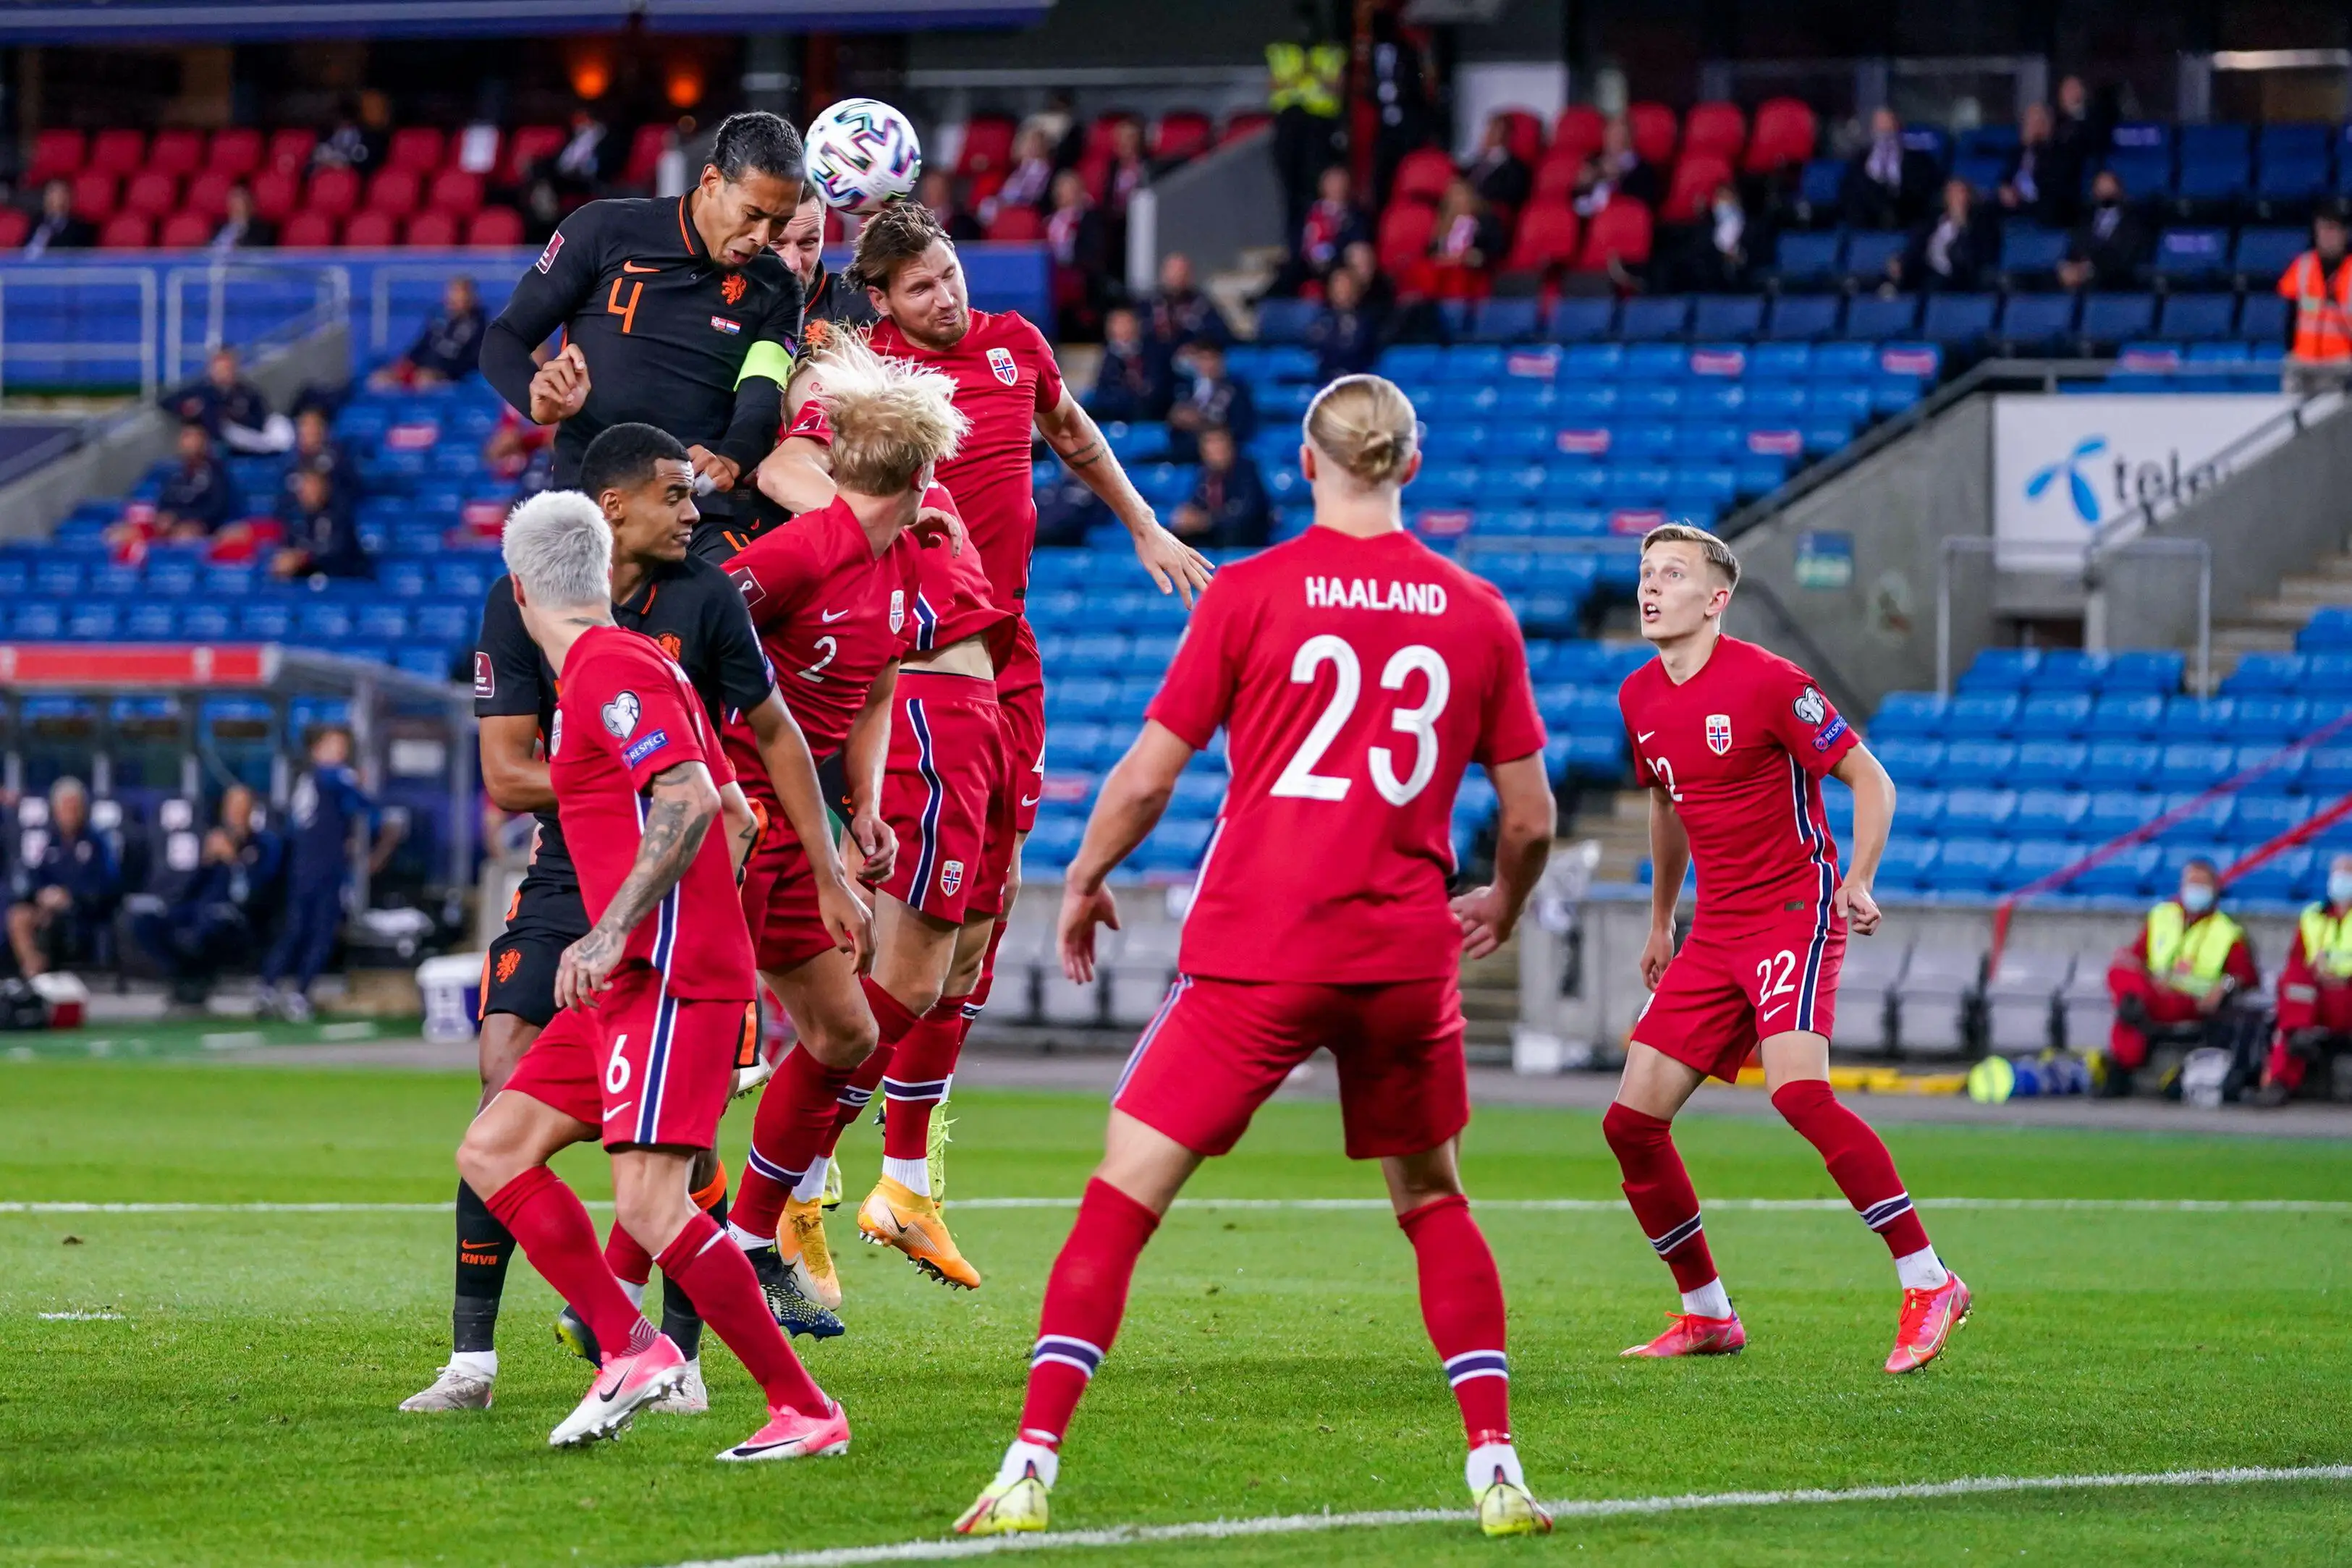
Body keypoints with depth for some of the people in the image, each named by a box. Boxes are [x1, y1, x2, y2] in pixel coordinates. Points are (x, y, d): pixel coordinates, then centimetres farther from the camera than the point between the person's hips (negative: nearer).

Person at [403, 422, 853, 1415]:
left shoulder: (706, 598, -3)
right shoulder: (520, 604, -4)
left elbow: (776, 736, 8)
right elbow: (506, 777, -7)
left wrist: (830, 877, 8)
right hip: (567, 880, 1)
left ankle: (680, 1354, 7)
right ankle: (472, 1359, -4)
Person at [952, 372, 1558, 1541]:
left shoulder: (1249, 592, -3)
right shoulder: (1475, 612, 5)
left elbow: (1146, 778, -1)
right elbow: (1530, 815, 10)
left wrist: (1083, 883, 17)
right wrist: (1504, 906, 31)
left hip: (1257, 955, -3)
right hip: (1406, 954, 3)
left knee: (1123, 1194, 1)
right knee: (1433, 1204, 21)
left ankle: (1031, 1470, -7)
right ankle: (1497, 1472, 14)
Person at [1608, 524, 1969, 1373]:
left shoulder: (1767, 681, -12)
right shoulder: (1640, 699, 9)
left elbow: (1870, 779, -8)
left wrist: (1858, 881, -22)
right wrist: (1660, 922, 30)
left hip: (1794, 909, -8)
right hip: (1715, 932, 8)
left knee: (1797, 1088, -29)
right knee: (1631, 1120, 0)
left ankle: (1928, 1283, -23)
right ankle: (1706, 1315, 15)